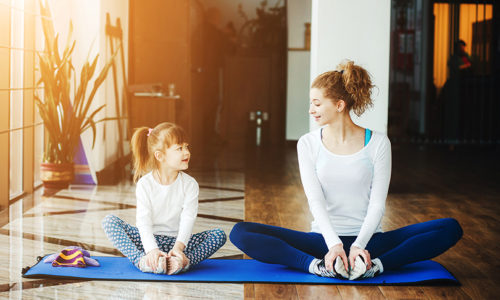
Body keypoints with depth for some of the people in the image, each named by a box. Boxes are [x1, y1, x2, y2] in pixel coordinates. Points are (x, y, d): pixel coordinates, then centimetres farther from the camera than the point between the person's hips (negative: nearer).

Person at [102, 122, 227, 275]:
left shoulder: (190, 184, -3)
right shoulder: (145, 184, -6)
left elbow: (188, 220, -14)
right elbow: (144, 222, -15)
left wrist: (178, 247, -31)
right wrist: (152, 249, -32)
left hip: (176, 240, 1)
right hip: (149, 240, 0)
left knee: (219, 235, -20)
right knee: (109, 221, -19)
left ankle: (184, 260, -40)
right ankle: (141, 260, -36)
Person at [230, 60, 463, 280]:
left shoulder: (378, 143, -1)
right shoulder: (308, 144, 2)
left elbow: (377, 204, -6)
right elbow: (315, 201, -8)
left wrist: (358, 245, -22)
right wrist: (334, 244, -24)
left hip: (368, 240, 0)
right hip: (323, 239, 1)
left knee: (450, 229, -21)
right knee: (241, 232, -20)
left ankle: (376, 265, -31)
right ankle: (317, 265, -32)